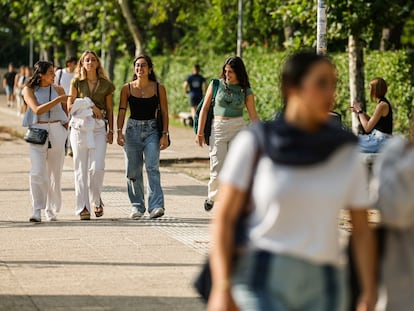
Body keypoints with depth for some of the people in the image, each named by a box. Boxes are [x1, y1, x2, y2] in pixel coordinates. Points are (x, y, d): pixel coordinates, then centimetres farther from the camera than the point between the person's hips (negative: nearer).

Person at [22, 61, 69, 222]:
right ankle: (37, 211, -14)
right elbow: (37, 109, -13)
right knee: (37, 172, -14)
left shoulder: (57, 89, 8)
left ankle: (52, 210, 14)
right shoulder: (29, 90, 0)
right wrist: (57, 100, -18)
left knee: (55, 173, 4)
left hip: (57, 132, 3)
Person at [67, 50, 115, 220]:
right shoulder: (77, 82, 5)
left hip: (99, 128, 0)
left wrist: (111, 130, 7)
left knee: (97, 167, -12)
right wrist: (89, 106, -9)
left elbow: (109, 110, 13)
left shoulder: (106, 84, 8)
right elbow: (70, 105, 2)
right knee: (81, 169, -2)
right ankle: (83, 207, 2)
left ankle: (96, 201, 10)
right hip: (79, 126, 0)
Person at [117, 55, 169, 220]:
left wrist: (165, 135, -4)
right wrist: (119, 132, -9)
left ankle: (156, 206, -21)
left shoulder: (159, 88, 1)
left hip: (152, 131, -2)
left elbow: (164, 112, 3)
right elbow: (122, 111, 2)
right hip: (133, 130, 2)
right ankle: (137, 206, 16)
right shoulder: (127, 88, 3)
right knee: (133, 172, 5)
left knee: (152, 168, -16)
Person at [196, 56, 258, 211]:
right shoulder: (216, 85, 2)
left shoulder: (246, 91, 4)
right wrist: (200, 132, 0)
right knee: (218, 167, -4)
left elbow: (253, 115, 7)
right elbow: (205, 108, 4)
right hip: (218, 128, -1)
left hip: (238, 128, 1)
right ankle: (212, 197, 19)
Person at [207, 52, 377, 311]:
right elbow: (224, 218, -4)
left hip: (321, 289, 3)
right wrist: (221, 287, -13)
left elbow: (362, 231, 4)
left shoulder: (347, 153, 2)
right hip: (262, 281, -3)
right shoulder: (254, 144, -5)